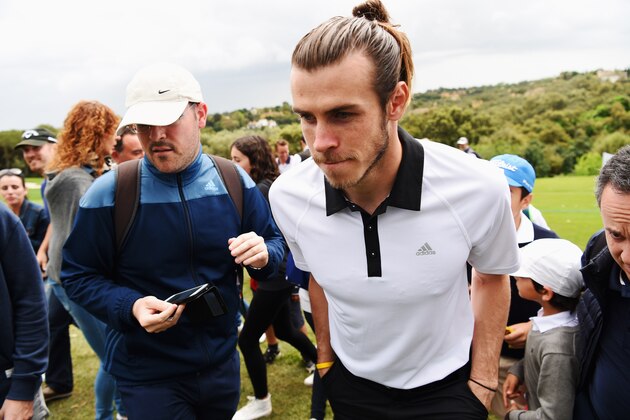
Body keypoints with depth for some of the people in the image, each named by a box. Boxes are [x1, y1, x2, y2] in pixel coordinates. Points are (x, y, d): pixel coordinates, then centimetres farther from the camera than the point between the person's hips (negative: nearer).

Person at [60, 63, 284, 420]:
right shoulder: (109, 193, -15)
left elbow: (275, 240, 3)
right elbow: (79, 276, -7)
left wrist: (263, 254, -20)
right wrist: (131, 307, -24)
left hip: (223, 361, 4)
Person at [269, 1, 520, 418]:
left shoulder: (479, 189, -25)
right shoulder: (287, 197, -19)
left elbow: (491, 277, -5)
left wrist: (482, 384, -4)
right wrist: (325, 358, 10)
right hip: (350, 386, 3)